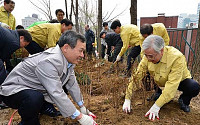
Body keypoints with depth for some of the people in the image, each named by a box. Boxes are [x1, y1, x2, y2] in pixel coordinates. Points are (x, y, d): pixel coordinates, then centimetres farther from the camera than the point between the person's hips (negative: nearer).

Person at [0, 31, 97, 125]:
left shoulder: (69, 59, -6)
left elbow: (72, 84, -1)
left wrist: (82, 107, 4)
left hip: (37, 90, 8)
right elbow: (56, 94, -35)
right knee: (35, 99, -37)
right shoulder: (49, 62, -33)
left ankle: (45, 108, 14)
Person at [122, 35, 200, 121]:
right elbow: (136, 76, -24)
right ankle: (160, 94, 10)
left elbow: (172, 85, -39)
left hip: (180, 80, -4)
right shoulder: (148, 56, -25)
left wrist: (156, 106, -41)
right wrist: (127, 99, -26)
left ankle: (183, 100, 3)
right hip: (160, 82, 5)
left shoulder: (177, 58, -36)